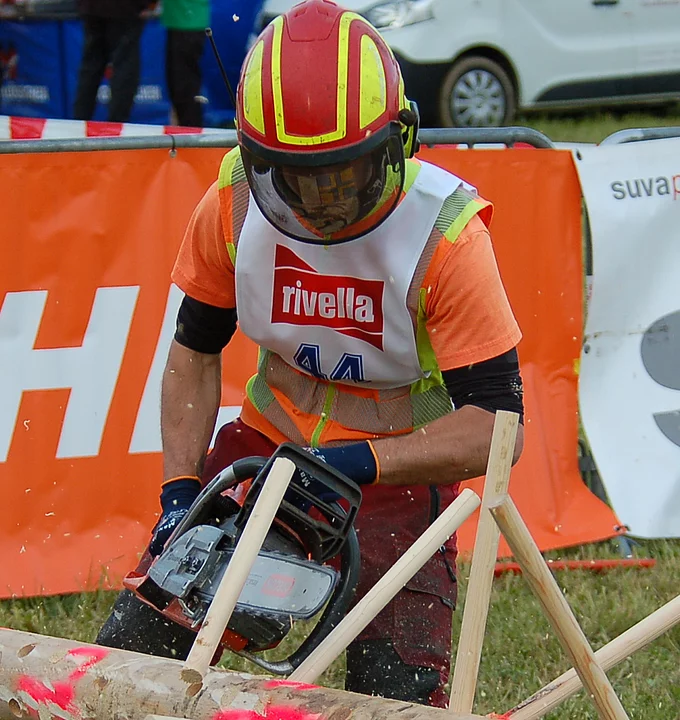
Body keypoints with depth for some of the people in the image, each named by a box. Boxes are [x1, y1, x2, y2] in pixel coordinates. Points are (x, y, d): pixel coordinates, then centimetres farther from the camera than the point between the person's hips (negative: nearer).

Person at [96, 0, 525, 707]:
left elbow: (497, 424, -24)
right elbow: (194, 351, 3)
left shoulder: (445, 232, -24)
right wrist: (181, 491, -9)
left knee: (397, 691, -19)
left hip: (402, 462, -3)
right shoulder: (235, 202, -12)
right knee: (129, 647, -4)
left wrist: (360, 463, -36)